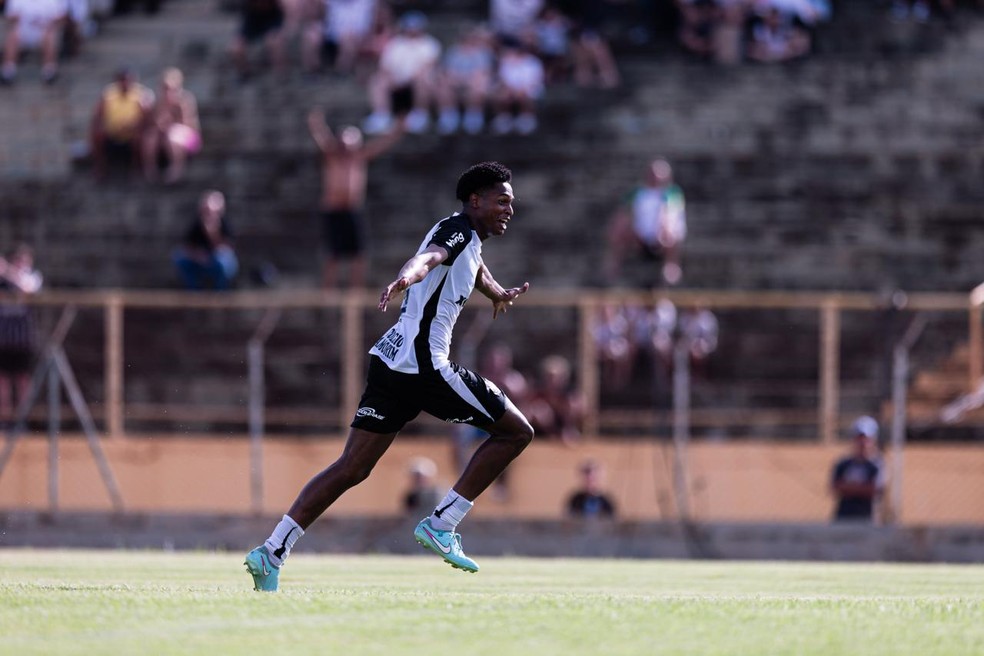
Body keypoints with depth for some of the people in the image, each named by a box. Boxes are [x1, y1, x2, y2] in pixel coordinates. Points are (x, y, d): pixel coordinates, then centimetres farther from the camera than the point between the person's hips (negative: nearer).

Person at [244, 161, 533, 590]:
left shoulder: (466, 237, 23)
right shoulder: (458, 230, -7)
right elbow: (428, 257, -30)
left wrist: (497, 293, 62)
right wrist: (407, 277, -50)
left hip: (391, 362, 9)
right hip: (423, 364, -9)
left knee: (351, 468, 5)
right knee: (516, 431, 2)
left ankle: (272, 552, -5)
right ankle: (441, 524, -1)